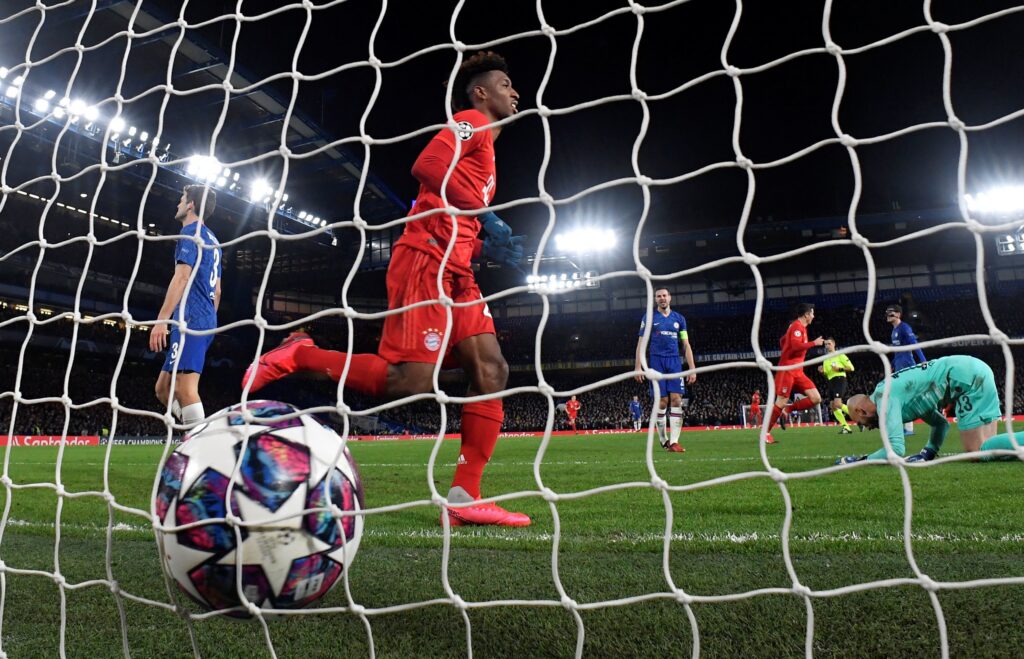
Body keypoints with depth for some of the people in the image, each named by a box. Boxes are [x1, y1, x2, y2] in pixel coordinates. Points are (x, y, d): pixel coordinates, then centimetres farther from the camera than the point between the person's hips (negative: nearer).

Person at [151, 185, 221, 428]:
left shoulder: (191, 231, -3)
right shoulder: (211, 240, 25)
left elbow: (182, 276, -14)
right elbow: (216, 290, 25)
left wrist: (162, 319, -17)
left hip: (190, 319, -10)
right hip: (205, 320, 10)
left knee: (185, 388, -15)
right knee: (164, 389, 11)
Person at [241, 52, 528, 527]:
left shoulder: (484, 145, 30)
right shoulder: (472, 121, 3)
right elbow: (427, 164, -19)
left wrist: (490, 248, 14)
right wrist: (484, 212, -17)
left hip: (455, 272, 10)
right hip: (425, 260, -10)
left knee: (492, 372, -3)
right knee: (411, 381, -18)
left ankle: (464, 498, -5)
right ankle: (299, 354, 0)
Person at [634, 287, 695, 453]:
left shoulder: (679, 318, 13)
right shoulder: (649, 317, 6)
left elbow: (686, 345, 13)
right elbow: (641, 343, 3)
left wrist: (692, 368, 6)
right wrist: (638, 367, -5)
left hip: (675, 362, 2)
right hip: (657, 362, -2)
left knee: (676, 400, -10)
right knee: (662, 401, -4)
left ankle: (673, 442, -12)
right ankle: (663, 440, 9)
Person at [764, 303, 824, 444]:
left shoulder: (800, 327, 18)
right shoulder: (797, 326, -11)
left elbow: (782, 341, 29)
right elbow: (796, 345, -27)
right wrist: (814, 343, -16)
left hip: (797, 372, 9)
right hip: (787, 370, -9)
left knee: (816, 398, -2)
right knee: (781, 402, -8)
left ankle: (788, 410, 7)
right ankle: (765, 433, 1)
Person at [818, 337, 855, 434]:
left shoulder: (839, 355, 0)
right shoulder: (826, 359, 20)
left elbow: (851, 368, -4)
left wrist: (839, 369, -15)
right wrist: (822, 371, 5)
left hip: (839, 380, -8)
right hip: (831, 382, 8)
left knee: (837, 404, -24)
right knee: (832, 406, -1)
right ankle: (846, 427, 2)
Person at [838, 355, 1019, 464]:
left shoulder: (884, 396, -10)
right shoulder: (898, 392, 19)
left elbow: (896, 448, -19)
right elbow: (941, 423, 27)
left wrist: (861, 460, -9)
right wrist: (928, 453, 14)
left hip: (969, 378, -9)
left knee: (977, 451, -9)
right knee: (985, 447, 8)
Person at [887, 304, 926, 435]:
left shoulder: (904, 328, -12)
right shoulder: (894, 330, 16)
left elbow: (915, 344, -23)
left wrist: (923, 361, -34)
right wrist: (892, 366, 29)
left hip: (907, 366, -10)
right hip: (899, 367, 10)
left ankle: (908, 428, -6)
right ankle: (904, 426, 16)